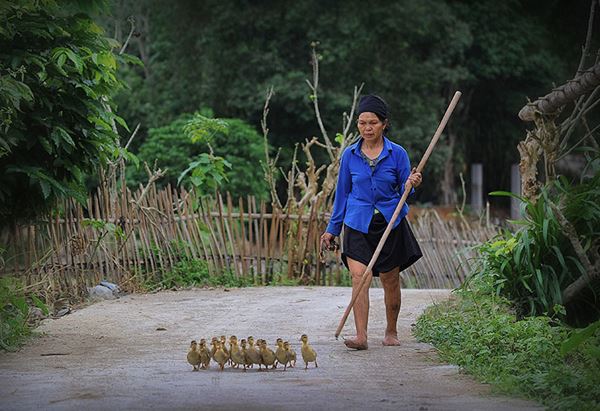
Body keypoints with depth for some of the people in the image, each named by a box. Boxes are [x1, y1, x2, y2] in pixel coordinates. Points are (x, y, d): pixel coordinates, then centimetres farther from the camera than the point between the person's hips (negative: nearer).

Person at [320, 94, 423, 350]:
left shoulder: (397, 154, -2)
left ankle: (391, 332, 28)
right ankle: (361, 336, -19)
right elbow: (342, 193, 11)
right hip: (358, 225, 0)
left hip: (390, 224, 0)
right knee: (359, 276, -15)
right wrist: (332, 229, 13)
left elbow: (404, 191, 3)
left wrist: (411, 185, -21)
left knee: (390, 281, 9)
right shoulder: (350, 155, 1)